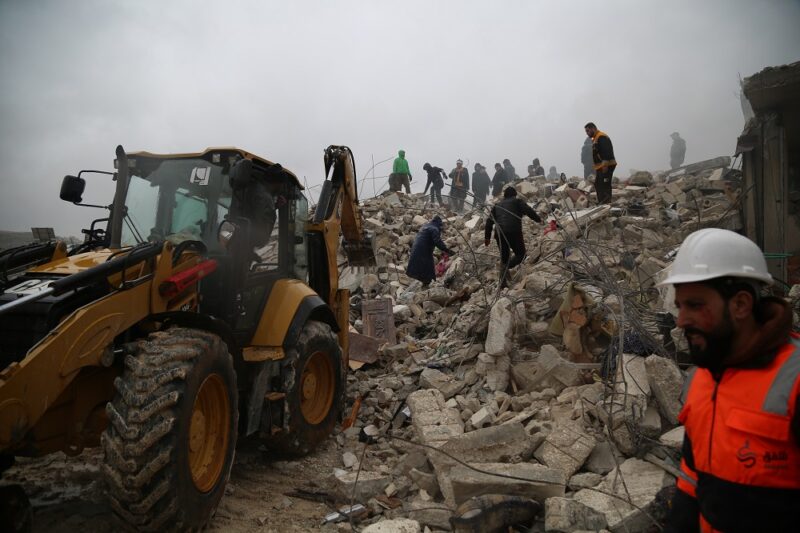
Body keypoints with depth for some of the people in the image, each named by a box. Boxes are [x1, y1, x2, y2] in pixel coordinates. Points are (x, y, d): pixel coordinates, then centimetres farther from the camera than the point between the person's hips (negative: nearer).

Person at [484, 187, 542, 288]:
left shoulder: (497, 206, 24)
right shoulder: (518, 202, 12)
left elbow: (489, 222, 19)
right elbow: (528, 210, -5)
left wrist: (487, 237, 21)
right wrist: (538, 219, 5)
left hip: (499, 234, 4)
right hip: (514, 233, -4)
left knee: (504, 258, 17)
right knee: (520, 253, 13)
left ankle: (503, 281, 7)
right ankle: (507, 267, -14)